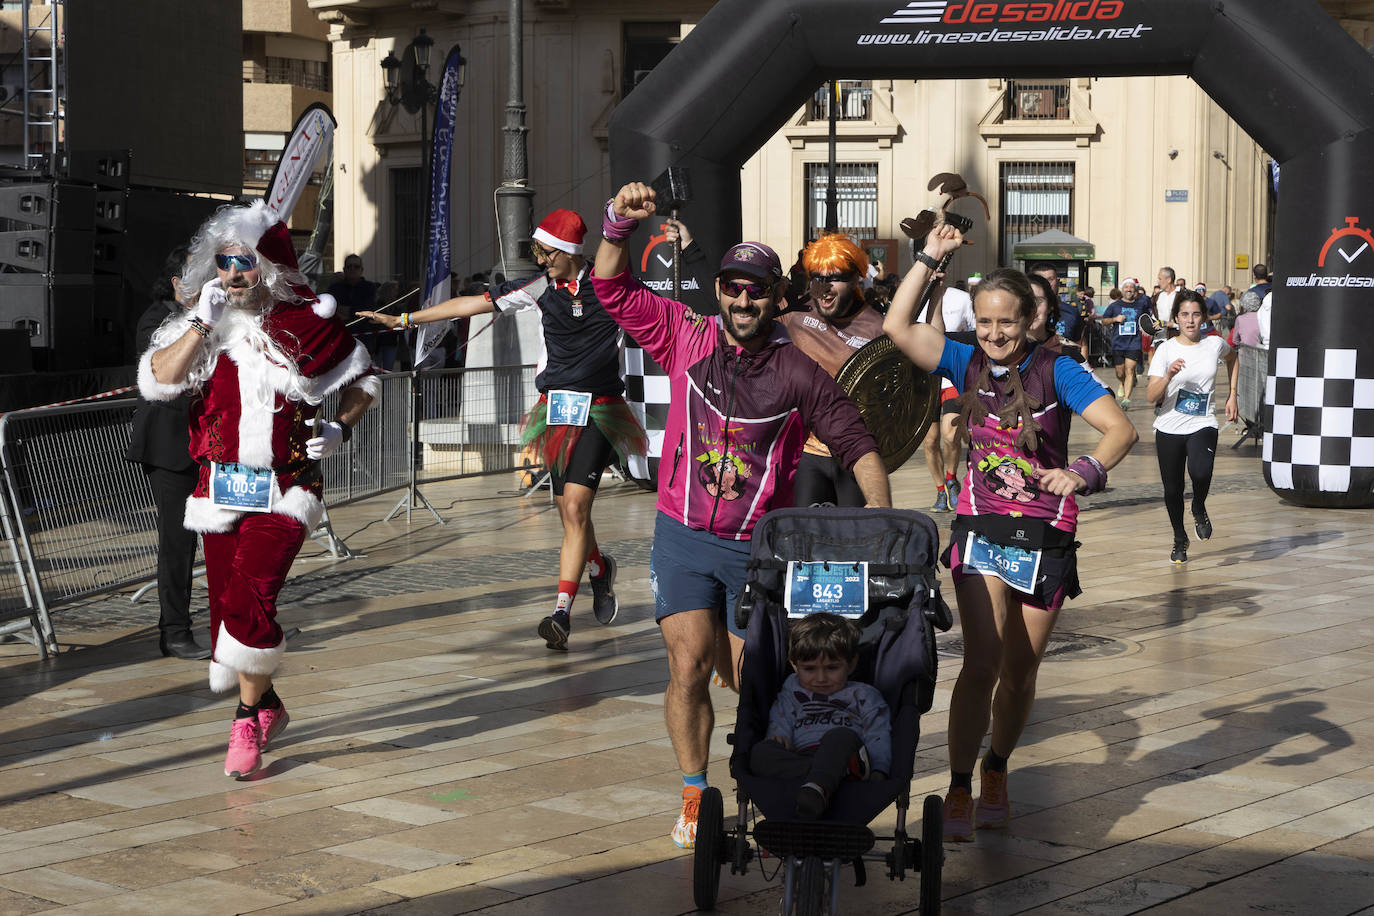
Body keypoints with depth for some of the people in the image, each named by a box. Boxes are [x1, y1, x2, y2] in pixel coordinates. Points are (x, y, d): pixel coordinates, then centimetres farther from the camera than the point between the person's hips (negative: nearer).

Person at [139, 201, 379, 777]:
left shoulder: (307, 321, -1)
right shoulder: (203, 324, 4)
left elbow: (362, 379, 13)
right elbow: (157, 381, -10)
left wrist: (342, 427, -4)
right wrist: (203, 323, -16)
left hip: (284, 491, -3)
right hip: (221, 486, 3)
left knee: (250, 598, -19)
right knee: (228, 603, 8)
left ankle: (248, 719, -3)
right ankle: (266, 704, 32)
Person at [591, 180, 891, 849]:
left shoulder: (799, 372, -4)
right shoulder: (687, 337, 0)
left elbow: (857, 445, 1)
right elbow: (614, 289, 1)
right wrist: (618, 224, -16)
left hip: (759, 547, -1)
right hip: (683, 537, 1)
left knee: (748, 681, 4)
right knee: (688, 668, -7)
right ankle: (693, 800, 5)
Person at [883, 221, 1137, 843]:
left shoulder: (1055, 372, -7)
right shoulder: (966, 363, 2)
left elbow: (1121, 429, -18)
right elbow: (897, 328, -6)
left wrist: (1085, 472, -38)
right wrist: (929, 259, -8)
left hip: (1046, 537, 0)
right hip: (982, 530, 0)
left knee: (1021, 671, 10)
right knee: (982, 663, -14)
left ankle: (997, 771, 32)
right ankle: (959, 792, -10)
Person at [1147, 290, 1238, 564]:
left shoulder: (1215, 344, 0)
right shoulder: (1166, 349, -6)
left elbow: (1232, 359, 26)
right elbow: (1151, 396, -14)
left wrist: (1232, 395, 20)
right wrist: (1169, 375, -31)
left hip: (1202, 425, 0)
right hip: (1169, 428, 0)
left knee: (1200, 472, -29)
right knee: (1172, 490, 6)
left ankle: (1199, 509, 5)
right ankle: (1180, 539, 34)